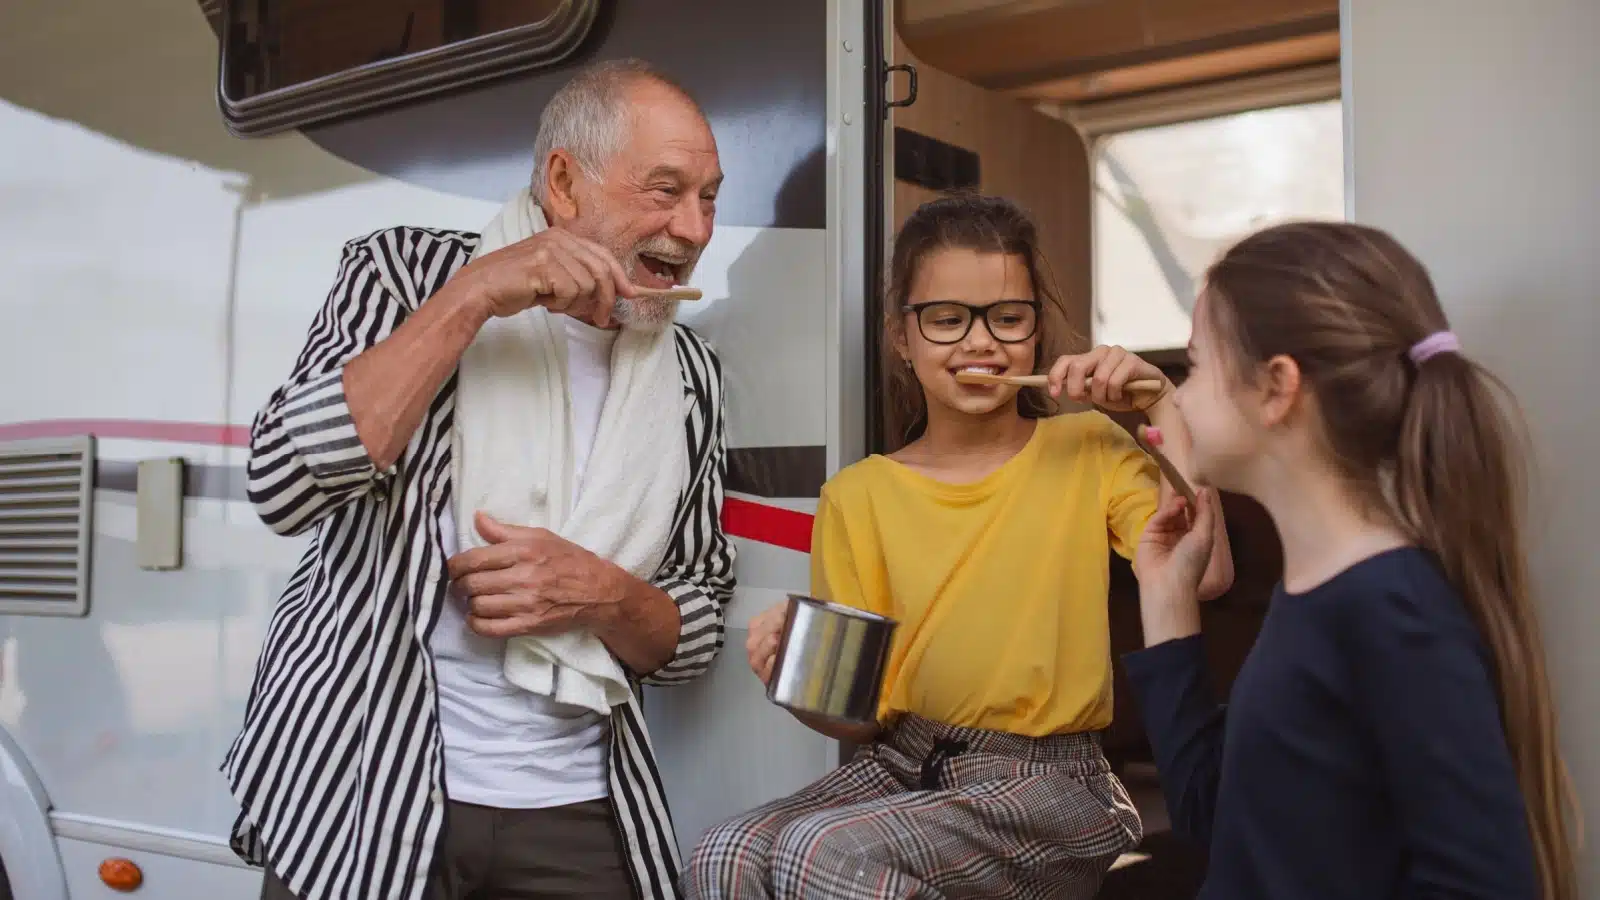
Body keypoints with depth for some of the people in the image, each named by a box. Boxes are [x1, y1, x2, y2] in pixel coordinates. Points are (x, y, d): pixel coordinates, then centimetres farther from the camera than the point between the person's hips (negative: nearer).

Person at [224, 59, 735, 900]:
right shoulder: (406, 272, -2)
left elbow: (695, 634, 7)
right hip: (362, 786, -2)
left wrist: (600, 596, -15)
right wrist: (472, 297, -20)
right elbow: (284, 485, -17)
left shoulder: (689, 373, 4)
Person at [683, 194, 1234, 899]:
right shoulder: (857, 496, 5)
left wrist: (1163, 408, -14)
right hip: (899, 763, 3)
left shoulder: (1088, 449, 3)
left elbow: (1205, 574, -15)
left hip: (1048, 783, -2)